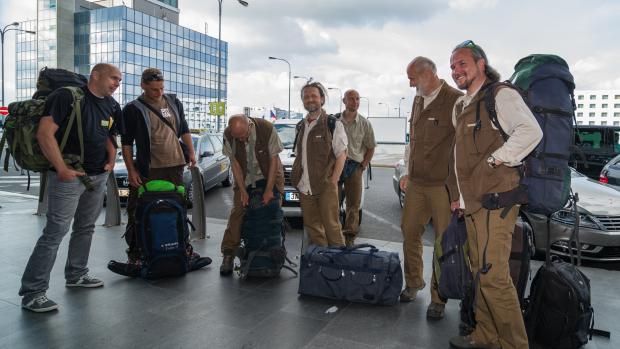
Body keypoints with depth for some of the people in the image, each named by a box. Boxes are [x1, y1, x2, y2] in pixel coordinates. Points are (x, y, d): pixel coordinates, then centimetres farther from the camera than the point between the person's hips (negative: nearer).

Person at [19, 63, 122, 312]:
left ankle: (76, 275, 32)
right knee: (55, 231, -9)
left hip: (99, 177, 8)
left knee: (86, 228, 16)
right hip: (69, 176, -8)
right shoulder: (68, 96, -12)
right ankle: (32, 292, 0)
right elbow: (45, 133, -18)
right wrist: (61, 169, -20)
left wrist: (111, 160, 8)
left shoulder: (112, 107, 11)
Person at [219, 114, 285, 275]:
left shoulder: (267, 129, -26)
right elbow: (234, 163, -11)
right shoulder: (228, 135, -20)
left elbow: (274, 159, -19)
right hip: (244, 177, 2)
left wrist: (269, 190, -18)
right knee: (237, 212, -7)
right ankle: (228, 255, -2)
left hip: (269, 176, -1)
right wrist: (243, 191, -13)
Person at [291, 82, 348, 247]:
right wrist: (296, 178, 10)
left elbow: (342, 155, -7)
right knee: (311, 227, 11)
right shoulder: (301, 126, 15)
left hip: (325, 187, -6)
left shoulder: (333, 124, -4)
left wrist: (332, 182, -13)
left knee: (331, 226, -3)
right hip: (305, 188, 6)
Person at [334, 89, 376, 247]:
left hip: (355, 167, 0)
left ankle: (349, 237, 13)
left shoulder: (364, 124, 5)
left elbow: (371, 147, 10)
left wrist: (363, 166, 1)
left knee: (353, 205, 3)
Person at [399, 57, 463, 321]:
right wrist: (407, 171, 18)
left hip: (444, 185, -7)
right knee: (409, 233, 12)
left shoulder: (456, 100, -11)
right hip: (416, 183, 7)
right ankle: (414, 282, 32)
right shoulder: (418, 101, 14)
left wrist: (458, 188, -14)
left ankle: (439, 298, 17)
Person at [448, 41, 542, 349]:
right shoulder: (460, 107, 19)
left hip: (496, 198, -9)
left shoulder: (501, 95, -8)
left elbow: (531, 132, -24)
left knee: (493, 274, -10)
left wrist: (494, 161, -19)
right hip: (473, 201, 9)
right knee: (480, 271, 14)